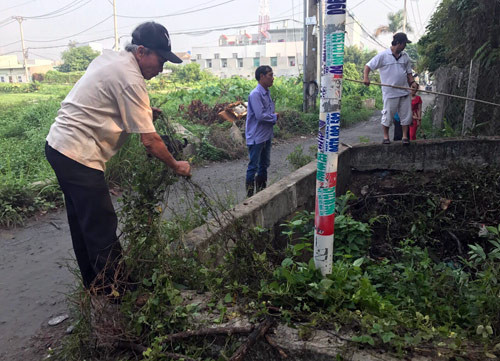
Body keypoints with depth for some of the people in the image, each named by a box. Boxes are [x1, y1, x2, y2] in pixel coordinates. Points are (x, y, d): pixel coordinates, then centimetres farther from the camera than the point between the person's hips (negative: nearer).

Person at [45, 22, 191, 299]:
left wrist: (143, 110, 13)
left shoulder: (109, 58, 11)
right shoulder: (130, 79, -17)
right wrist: (176, 166, -3)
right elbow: (149, 141, -17)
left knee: (83, 223, 19)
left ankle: (93, 285, 33)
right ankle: (112, 293, 7)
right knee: (103, 230, -4)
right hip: (79, 156, -11)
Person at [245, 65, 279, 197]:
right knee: (253, 166, -1)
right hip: (256, 137, -9)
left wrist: (274, 118, -5)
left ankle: (261, 189, 32)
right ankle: (250, 193, 10)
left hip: (266, 135, 9)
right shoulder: (255, 94, -18)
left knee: (264, 164, 18)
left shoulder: (267, 93, 11)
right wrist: (275, 117, -10)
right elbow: (260, 115, -25)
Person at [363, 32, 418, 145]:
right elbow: (368, 66, -5)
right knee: (388, 115, 3)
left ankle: (405, 136, 16)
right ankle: (386, 136, 18)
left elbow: (408, 72, 19)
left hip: (404, 91, 5)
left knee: (406, 114, 5)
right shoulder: (383, 55, -4)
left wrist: (412, 82, 1)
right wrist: (365, 77, -23)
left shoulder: (405, 56, 12)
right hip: (390, 92, -5)